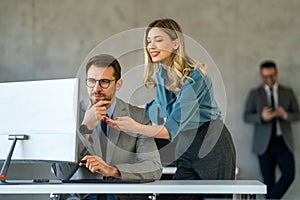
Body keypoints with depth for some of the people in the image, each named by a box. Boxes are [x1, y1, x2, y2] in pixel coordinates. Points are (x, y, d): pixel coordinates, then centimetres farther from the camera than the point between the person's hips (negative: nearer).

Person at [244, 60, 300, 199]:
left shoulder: (288, 92, 10)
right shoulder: (254, 94, 6)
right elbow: (247, 116, 1)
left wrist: (285, 115, -15)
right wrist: (262, 117, -20)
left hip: (283, 142, 1)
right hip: (264, 143, -1)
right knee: (268, 180, 1)